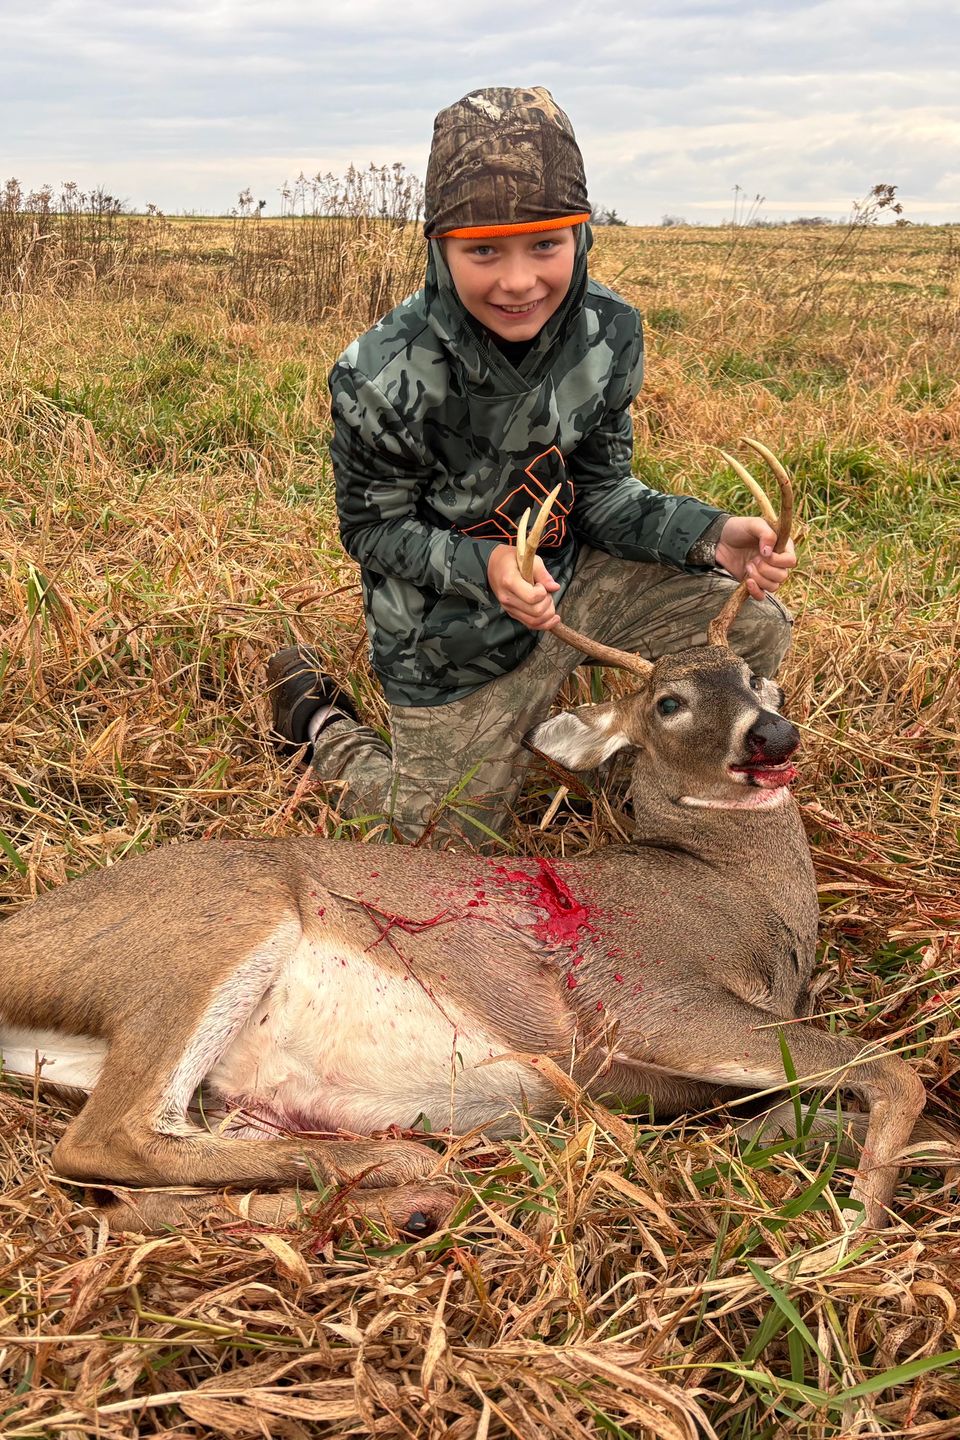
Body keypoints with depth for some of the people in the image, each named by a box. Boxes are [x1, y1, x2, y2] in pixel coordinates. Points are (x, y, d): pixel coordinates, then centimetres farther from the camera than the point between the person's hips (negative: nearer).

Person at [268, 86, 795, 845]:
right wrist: (482, 567, -35)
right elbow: (375, 529, -16)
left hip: (568, 580, 5)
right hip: (453, 638, -4)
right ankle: (319, 717, 36)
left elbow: (602, 491, -4)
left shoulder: (609, 333, -14)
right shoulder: (383, 379, -28)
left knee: (755, 626, 1)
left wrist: (711, 534, -21)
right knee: (453, 841, 11)